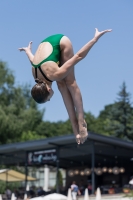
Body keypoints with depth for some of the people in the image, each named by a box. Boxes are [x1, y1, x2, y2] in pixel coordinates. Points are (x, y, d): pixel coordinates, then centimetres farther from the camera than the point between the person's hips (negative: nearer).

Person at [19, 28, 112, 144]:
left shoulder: (55, 75, -32)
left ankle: (81, 122, -10)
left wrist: (96, 38, -25)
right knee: (61, 84, -4)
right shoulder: (37, 77, -15)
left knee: (70, 82, -9)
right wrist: (27, 50, 29)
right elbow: (32, 59, 7)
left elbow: (78, 57, -29)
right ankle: (75, 124, -7)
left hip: (60, 42, -5)